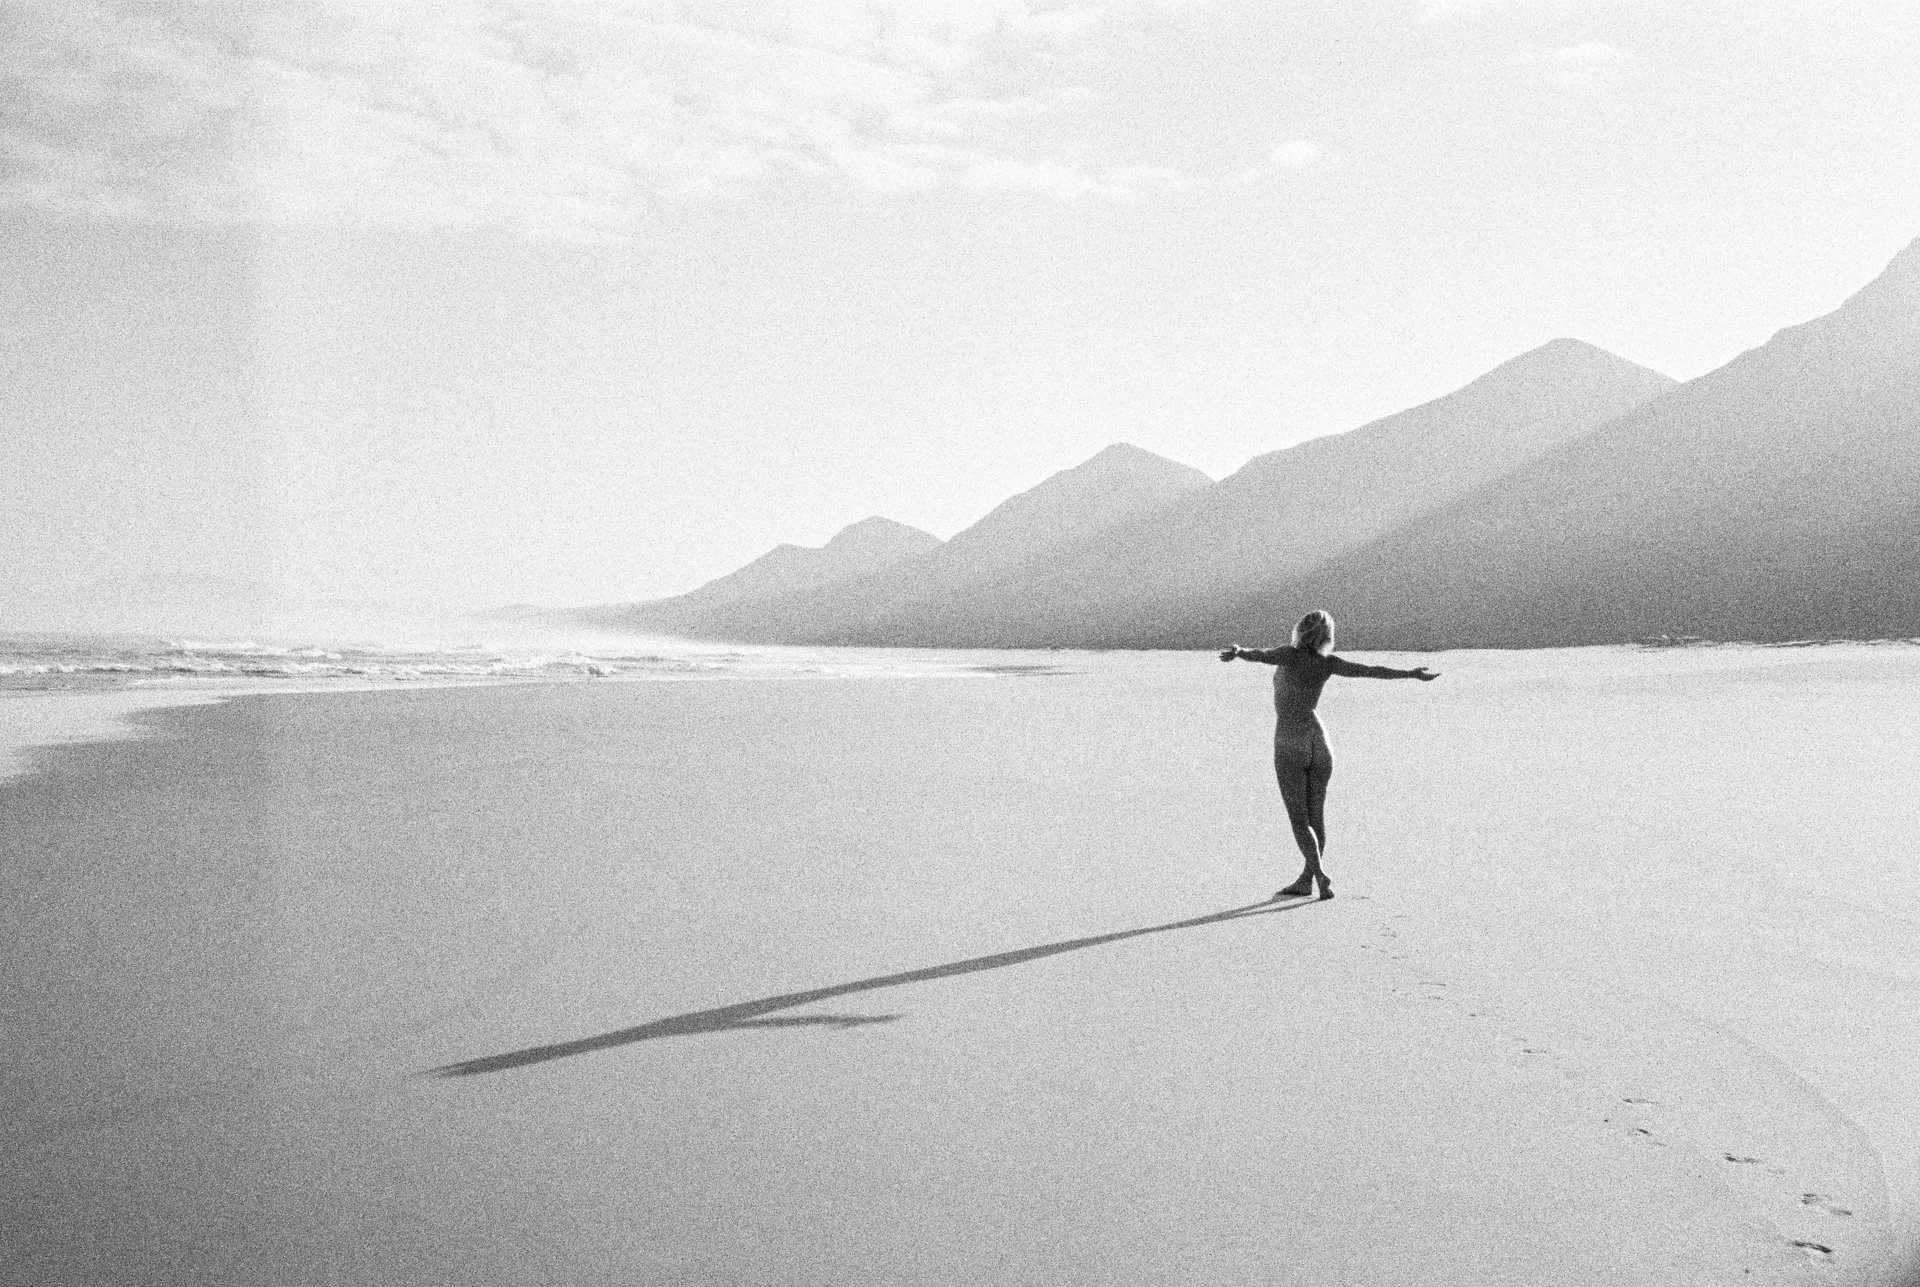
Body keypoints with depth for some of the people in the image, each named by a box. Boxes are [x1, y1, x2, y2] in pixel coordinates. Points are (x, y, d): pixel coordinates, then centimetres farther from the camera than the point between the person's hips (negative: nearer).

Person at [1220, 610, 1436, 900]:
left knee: (1299, 819, -1)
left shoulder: (1290, 654, -12)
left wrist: (1237, 652, -50)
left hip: (1289, 744, -4)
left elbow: (1261, 654, -32)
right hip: (1318, 741, 4)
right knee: (1316, 815, 11)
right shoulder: (1327, 662, -2)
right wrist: (1412, 674, 8)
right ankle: (1306, 880, 13)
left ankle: (1320, 876, -17)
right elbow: (1373, 671, -1)